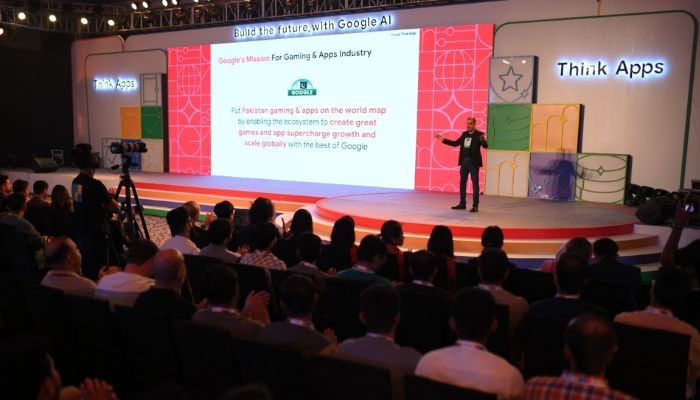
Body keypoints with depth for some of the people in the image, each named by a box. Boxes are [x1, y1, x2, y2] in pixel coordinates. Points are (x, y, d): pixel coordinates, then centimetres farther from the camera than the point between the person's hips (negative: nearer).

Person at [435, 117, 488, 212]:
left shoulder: (479, 134, -8)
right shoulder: (464, 134, 10)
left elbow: (485, 146, -19)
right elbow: (455, 143, 18)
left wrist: (483, 140, -41)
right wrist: (443, 139, 14)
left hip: (473, 162, -6)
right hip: (464, 162, 7)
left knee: (475, 183, -2)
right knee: (462, 183, 11)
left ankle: (475, 205, 2)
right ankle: (462, 204, 21)